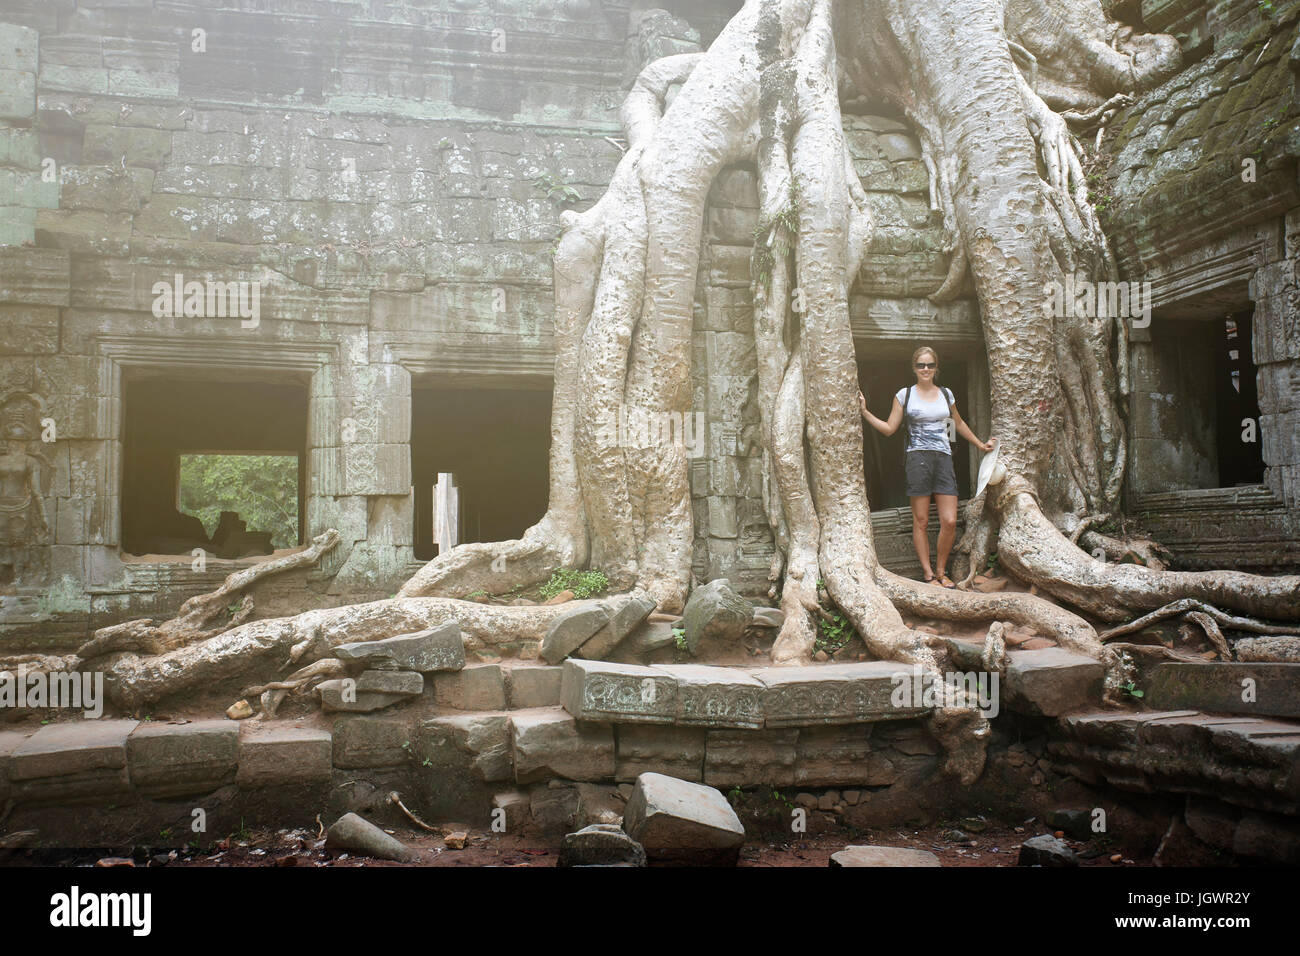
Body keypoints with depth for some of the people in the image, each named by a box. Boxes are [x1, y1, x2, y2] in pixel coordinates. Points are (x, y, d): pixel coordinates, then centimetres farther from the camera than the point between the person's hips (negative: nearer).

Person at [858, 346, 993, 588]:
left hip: (944, 459, 3)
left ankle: (942, 572, 10)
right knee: (921, 522, -2)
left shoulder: (946, 394, 16)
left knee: (949, 522, -6)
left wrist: (980, 444, 35)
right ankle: (928, 574, 6)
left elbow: (959, 424, 31)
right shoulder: (904, 395, 7)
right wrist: (864, 412, -4)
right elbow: (889, 428, 6)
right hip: (918, 458, -3)